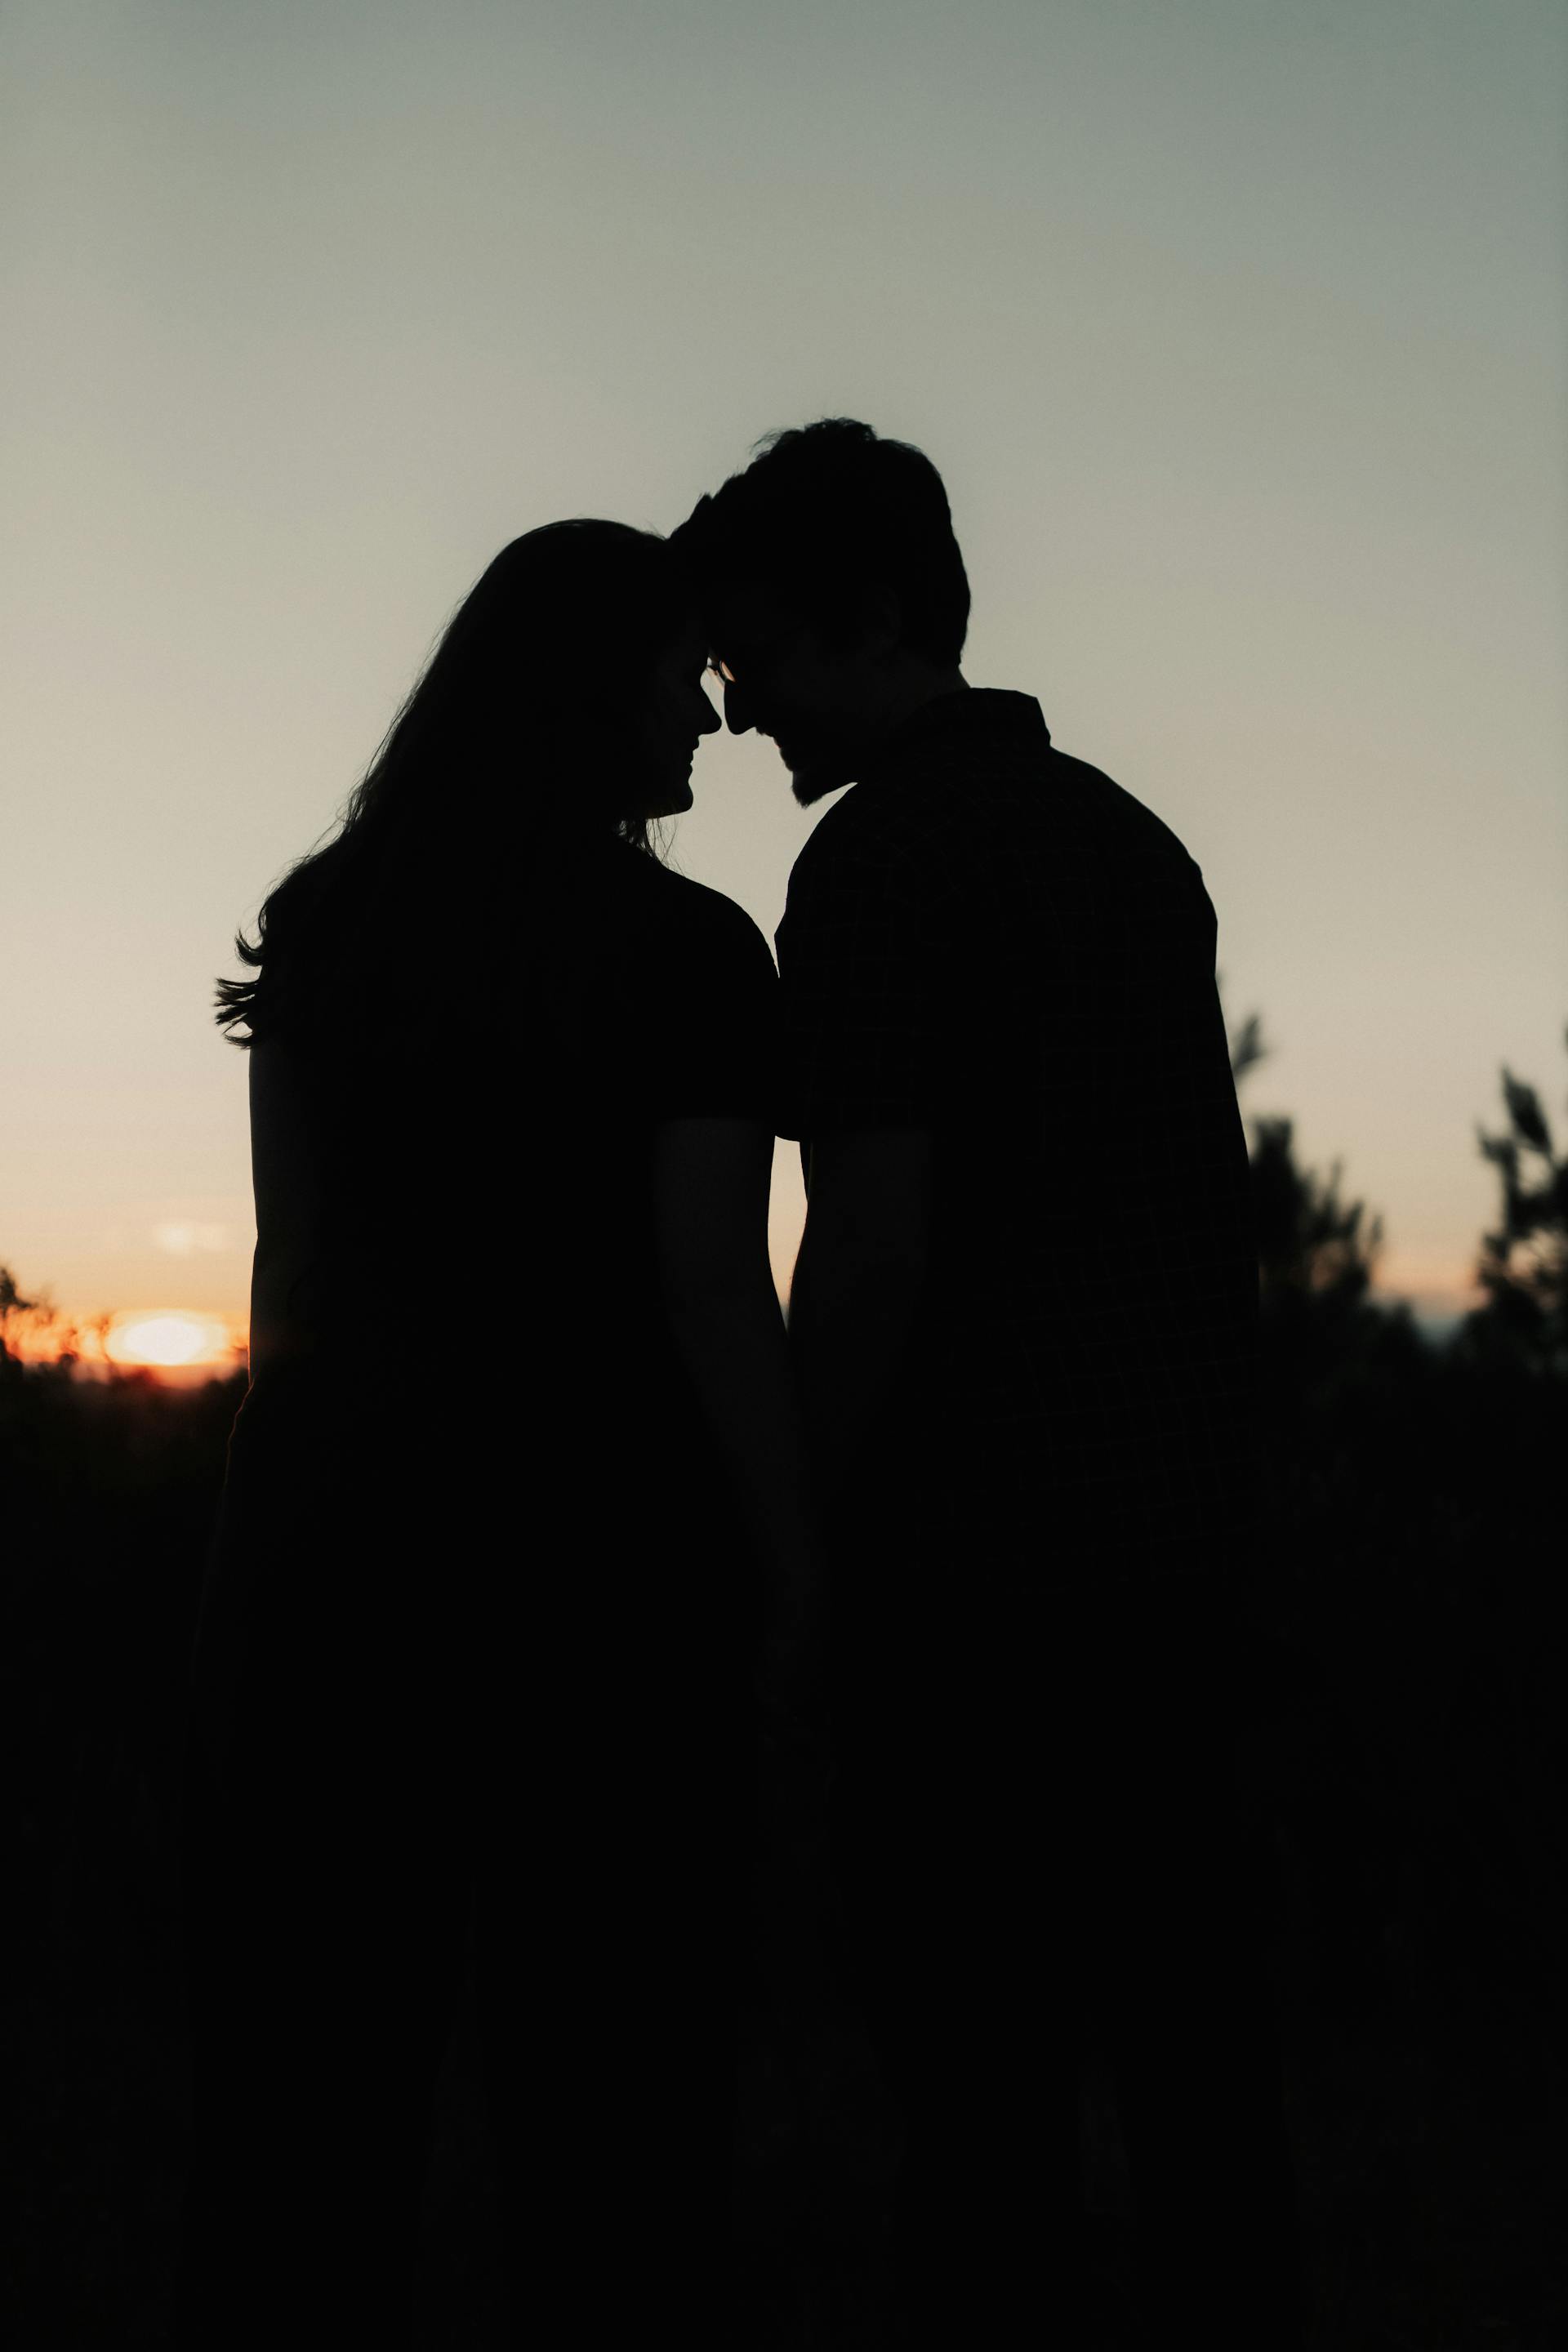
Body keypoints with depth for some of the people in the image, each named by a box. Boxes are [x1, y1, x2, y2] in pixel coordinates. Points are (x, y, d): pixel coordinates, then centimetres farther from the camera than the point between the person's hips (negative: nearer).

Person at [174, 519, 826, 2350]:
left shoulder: (322, 921, 6)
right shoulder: (685, 951, -6)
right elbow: (713, 1291, -10)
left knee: (308, 2060, 11)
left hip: (334, 1526, 4)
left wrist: (297, 1503, 14)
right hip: (608, 1535, -4)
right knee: (609, 2064, 7)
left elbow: (292, 1258, 8)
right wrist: (790, 1569, -2)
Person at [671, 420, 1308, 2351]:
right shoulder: (1137, 840, 15)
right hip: (1184, 1529, 8)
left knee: (978, 2050, -1)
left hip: (983, 1554, -8)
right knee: (1185, 2029, 13)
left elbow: (873, 1239, -17)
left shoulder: (884, 853, -10)